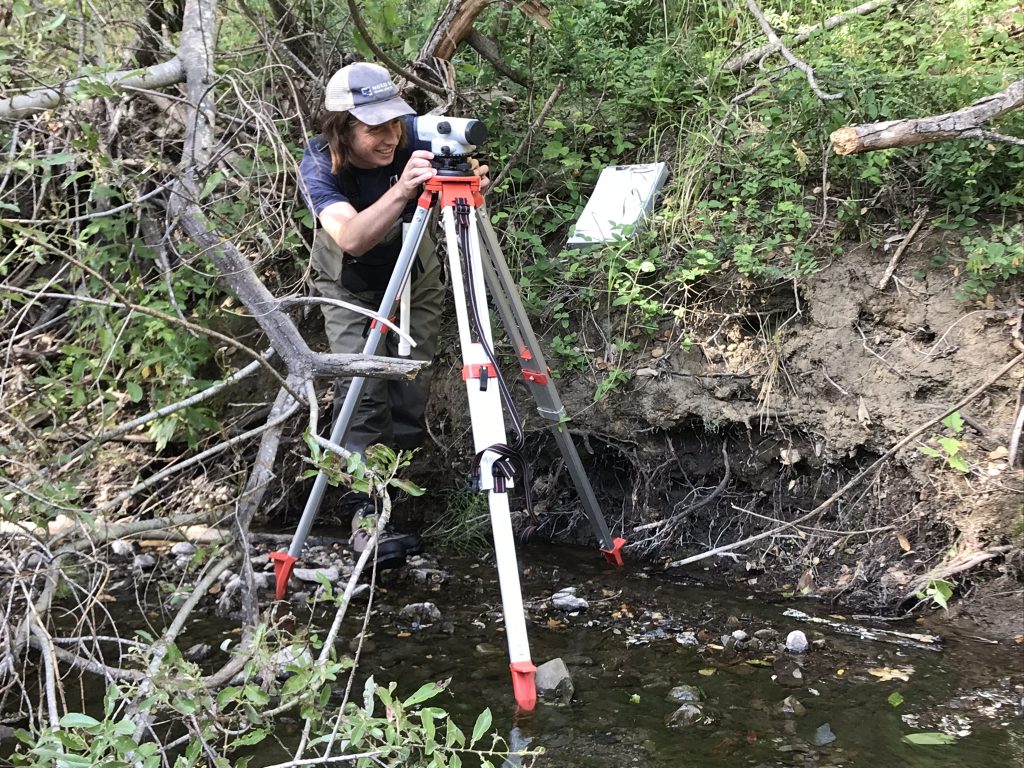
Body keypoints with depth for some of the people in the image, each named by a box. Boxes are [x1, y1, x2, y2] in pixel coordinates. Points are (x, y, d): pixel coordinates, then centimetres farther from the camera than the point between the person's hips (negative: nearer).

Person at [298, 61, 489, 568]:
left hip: (415, 275, 3)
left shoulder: (414, 135, -25)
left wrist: (469, 183, -44)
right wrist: (402, 190, -63)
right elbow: (352, 238, -47)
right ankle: (366, 511, -14)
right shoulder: (318, 167, -31)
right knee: (362, 392, -17)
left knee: (411, 393, 0)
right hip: (351, 286, -2)